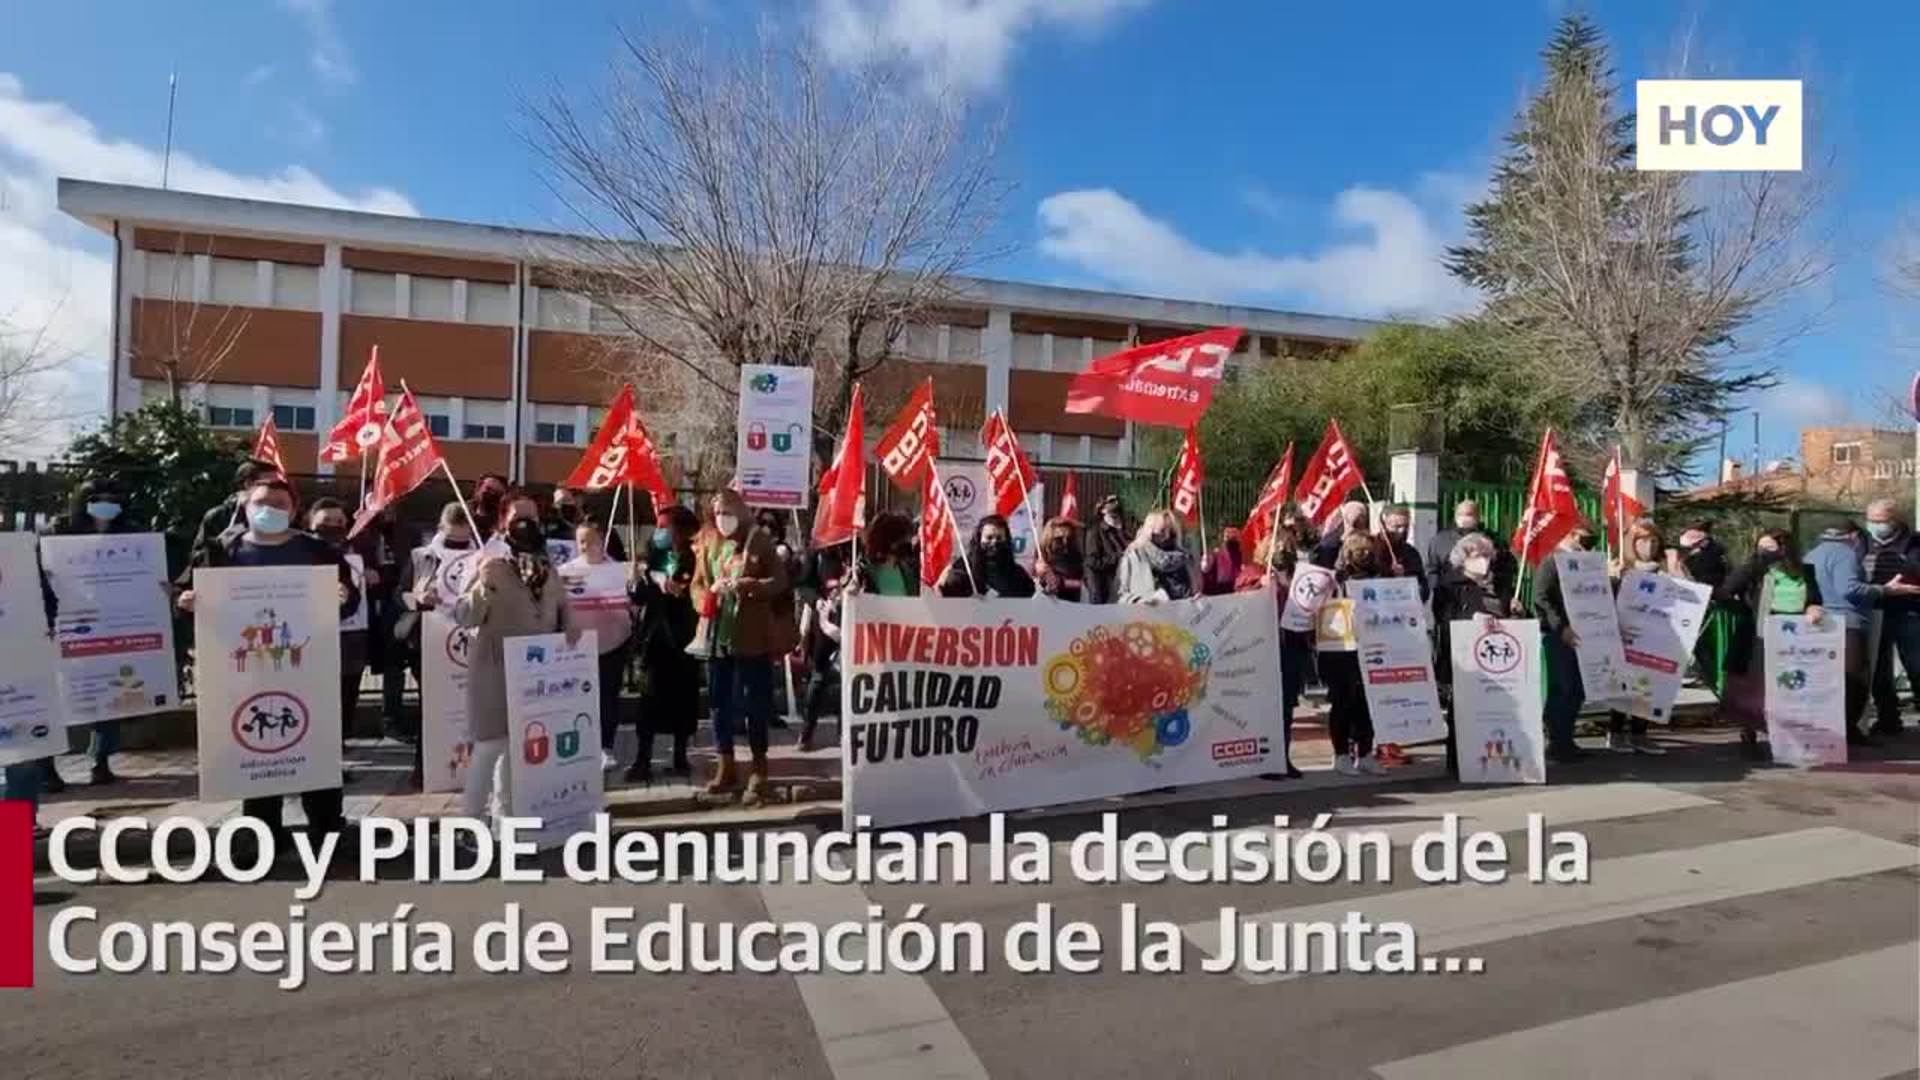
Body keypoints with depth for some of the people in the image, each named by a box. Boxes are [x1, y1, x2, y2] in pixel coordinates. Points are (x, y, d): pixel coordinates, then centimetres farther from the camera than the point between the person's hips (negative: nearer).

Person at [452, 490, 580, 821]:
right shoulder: (491, 565, -10)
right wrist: (482, 585, -32)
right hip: (496, 670, -6)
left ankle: (507, 812, 28)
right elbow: (462, 617, -16)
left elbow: (561, 604, 18)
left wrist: (571, 623, -3)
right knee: (492, 742, -6)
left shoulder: (546, 566, 9)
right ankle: (471, 819, 7)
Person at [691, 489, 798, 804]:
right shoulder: (708, 544, 11)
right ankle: (726, 768, 25)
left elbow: (780, 582, -6)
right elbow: (696, 584, 12)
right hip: (716, 636, 5)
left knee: (755, 704, 2)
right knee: (718, 702, 11)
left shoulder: (761, 541, -4)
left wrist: (750, 585, -22)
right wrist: (706, 595, -11)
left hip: (752, 637, -5)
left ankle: (758, 772, 13)